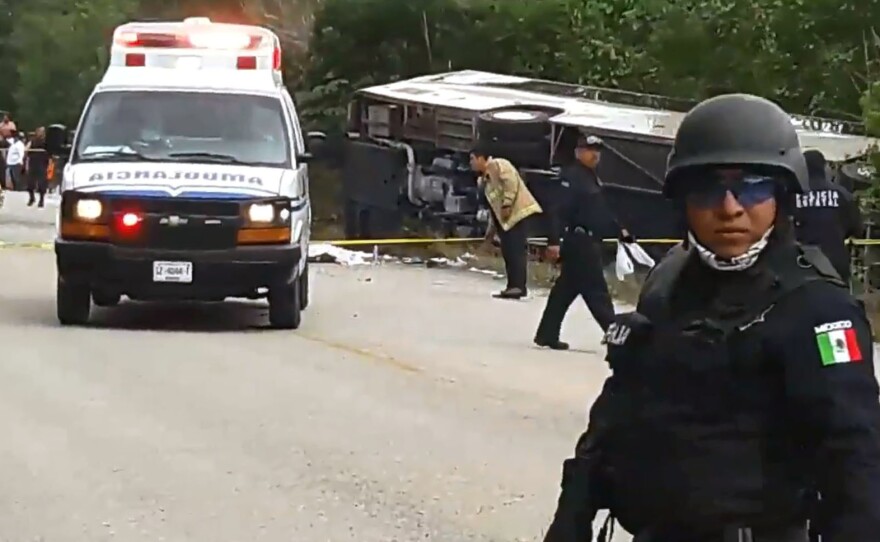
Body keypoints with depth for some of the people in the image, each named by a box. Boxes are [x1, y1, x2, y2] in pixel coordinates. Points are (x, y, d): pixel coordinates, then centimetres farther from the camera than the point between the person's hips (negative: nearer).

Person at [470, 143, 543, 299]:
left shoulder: (497, 165, -5)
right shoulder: (485, 178, 24)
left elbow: (511, 181, -19)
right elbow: (494, 206, 28)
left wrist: (506, 204, -21)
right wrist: (492, 229, 26)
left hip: (518, 212, -10)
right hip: (505, 218, 10)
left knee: (517, 250, -16)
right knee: (508, 251, 7)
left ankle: (519, 287, -22)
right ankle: (512, 286, 10)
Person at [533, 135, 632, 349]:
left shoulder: (593, 178, 18)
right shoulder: (572, 177, -12)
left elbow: (601, 211, 27)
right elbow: (560, 211, -20)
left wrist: (619, 230, 22)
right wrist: (553, 241, -26)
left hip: (590, 243, 10)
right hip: (579, 241, -10)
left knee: (566, 289, 12)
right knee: (596, 290, -7)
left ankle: (547, 334, 16)